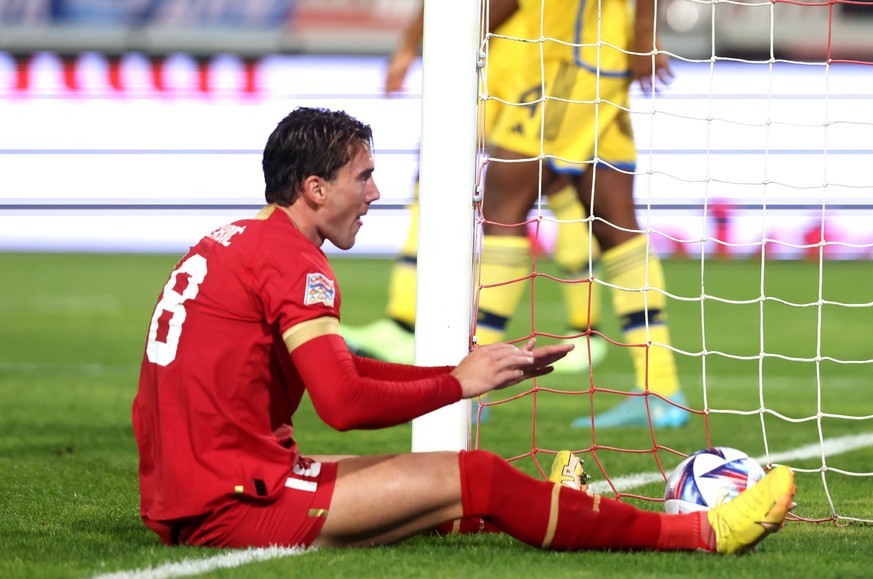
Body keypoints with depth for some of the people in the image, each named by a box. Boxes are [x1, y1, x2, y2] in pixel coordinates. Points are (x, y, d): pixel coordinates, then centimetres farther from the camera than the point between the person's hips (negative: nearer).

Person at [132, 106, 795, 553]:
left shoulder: (231, 243, 18)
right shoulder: (291, 258, -12)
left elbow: (339, 369, 21)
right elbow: (345, 402, -20)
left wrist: (480, 371, 16)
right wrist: (459, 383, -4)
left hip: (178, 501, 9)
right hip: (233, 507, -9)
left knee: (408, 476, 22)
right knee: (472, 477, -6)